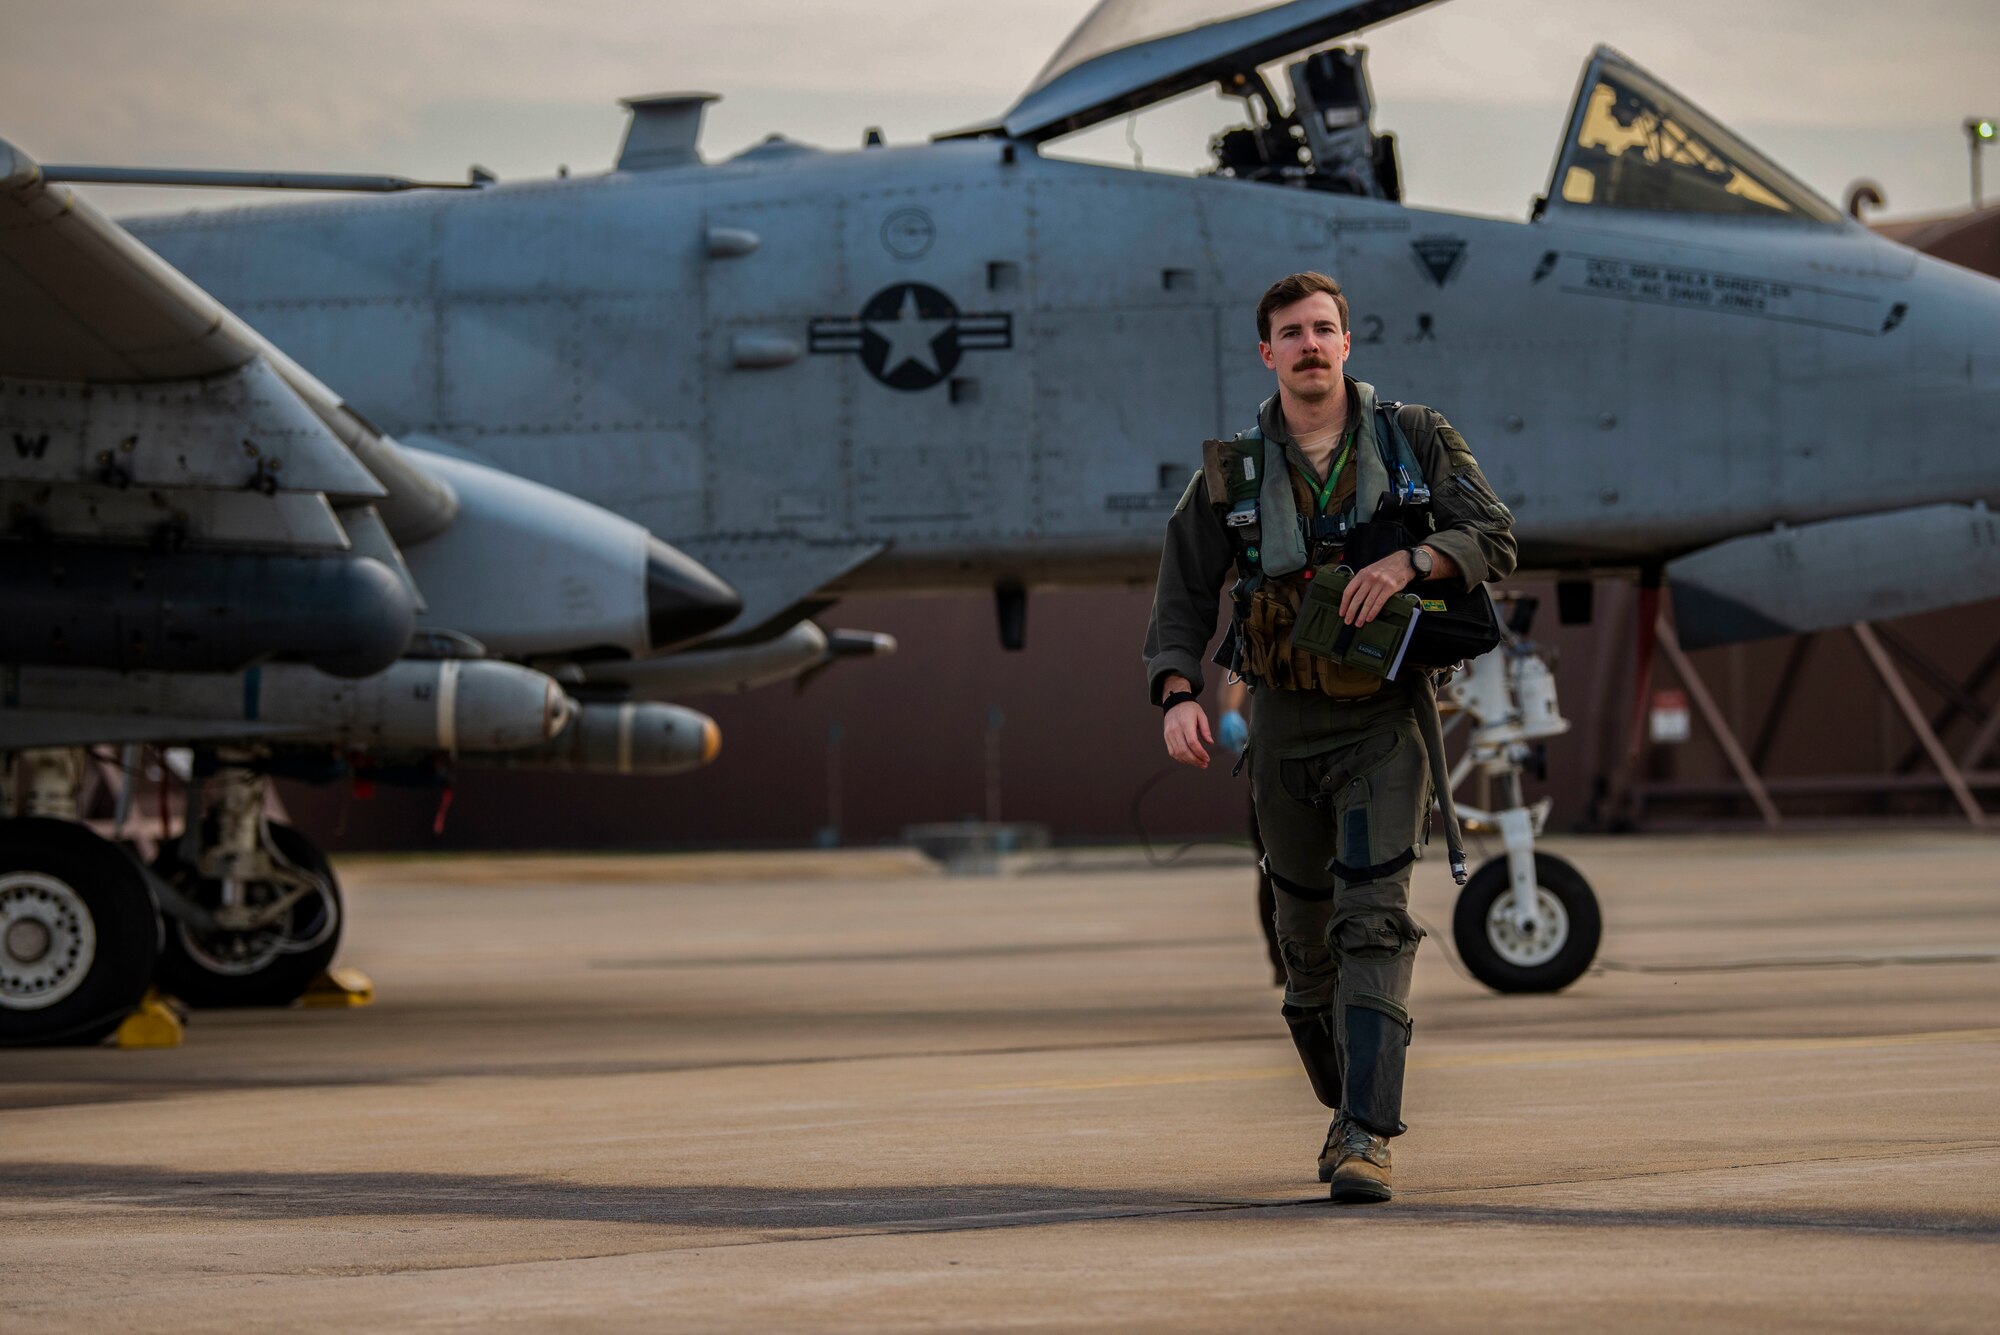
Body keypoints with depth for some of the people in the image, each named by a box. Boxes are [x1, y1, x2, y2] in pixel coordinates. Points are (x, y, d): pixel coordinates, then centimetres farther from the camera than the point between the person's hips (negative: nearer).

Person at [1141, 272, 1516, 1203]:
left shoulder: (1414, 439, 1)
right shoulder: (1231, 471, 4)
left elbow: (1496, 539, -4)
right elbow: (1183, 594, 4)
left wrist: (1408, 561, -23)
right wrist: (1177, 694, -13)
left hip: (1386, 720, -2)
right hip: (1285, 724, 3)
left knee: (1374, 918, -15)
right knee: (1307, 934, 12)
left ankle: (1366, 1139, -20)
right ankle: (1348, 1110, 37)